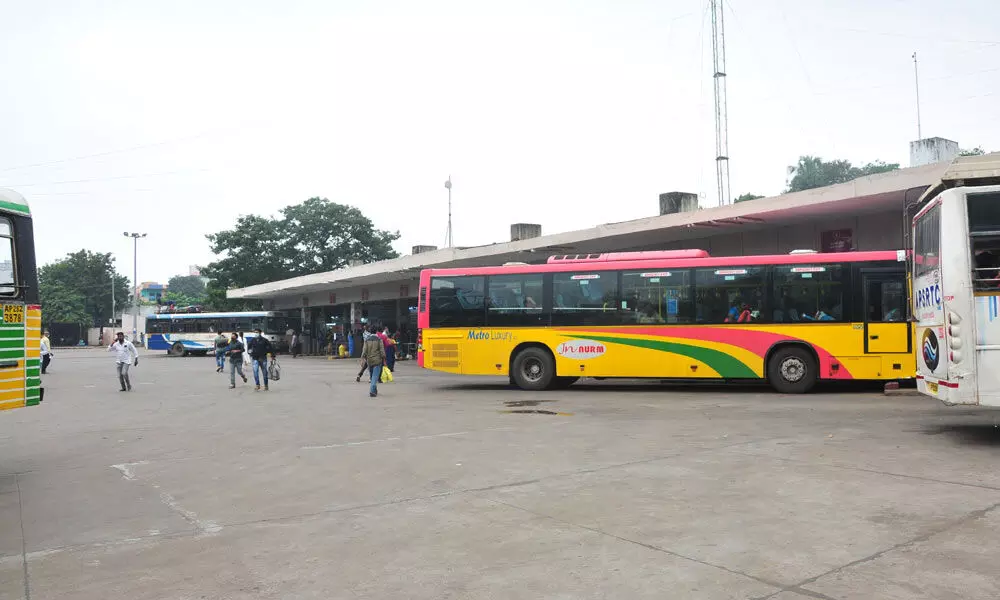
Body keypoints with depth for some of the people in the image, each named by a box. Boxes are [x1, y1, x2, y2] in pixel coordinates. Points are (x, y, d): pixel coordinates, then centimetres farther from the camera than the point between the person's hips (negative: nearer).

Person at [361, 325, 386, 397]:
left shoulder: (367, 340, 2)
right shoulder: (379, 340, -6)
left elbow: (364, 351, -1)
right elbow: (382, 351, -7)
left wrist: (363, 359, 5)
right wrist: (384, 359, 3)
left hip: (369, 361, 4)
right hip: (377, 361, -4)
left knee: (372, 376, 18)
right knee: (375, 376, -5)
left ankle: (374, 391, 27)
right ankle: (372, 391, -18)